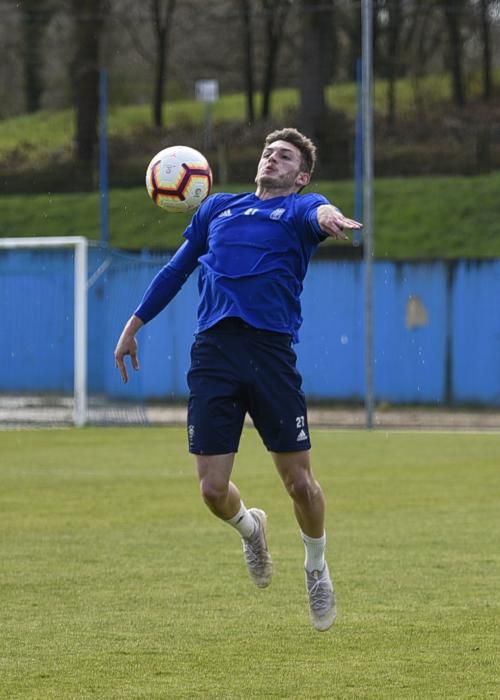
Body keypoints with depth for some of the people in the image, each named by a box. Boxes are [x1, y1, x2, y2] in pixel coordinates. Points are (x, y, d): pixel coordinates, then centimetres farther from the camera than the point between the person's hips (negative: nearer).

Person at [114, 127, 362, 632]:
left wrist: (327, 215, -42)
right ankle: (250, 528, 33)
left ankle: (316, 569, 26)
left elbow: (317, 213, -18)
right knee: (213, 489, -3)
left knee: (299, 481, -1)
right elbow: (177, 269, 31)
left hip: (271, 352, -3)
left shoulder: (298, 209, 8)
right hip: (213, 352, 3)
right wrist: (134, 324, 29)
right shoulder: (218, 208, 22)